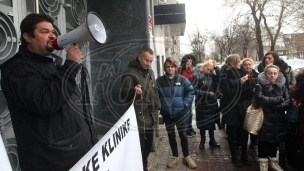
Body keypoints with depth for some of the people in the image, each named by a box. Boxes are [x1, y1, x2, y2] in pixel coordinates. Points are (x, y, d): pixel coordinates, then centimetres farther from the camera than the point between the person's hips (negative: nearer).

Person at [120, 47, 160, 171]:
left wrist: (157, 107, 15)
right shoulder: (130, 74, -13)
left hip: (151, 118, 8)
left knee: (147, 147, 19)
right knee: (139, 149, -5)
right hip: (138, 119, -7)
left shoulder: (150, 72, 12)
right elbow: (124, 96, -22)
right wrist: (133, 90, -42)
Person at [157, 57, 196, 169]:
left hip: (180, 112, -1)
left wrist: (185, 104, -11)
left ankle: (186, 157, 28)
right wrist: (159, 106, -8)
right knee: (171, 135, 13)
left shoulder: (182, 79, -5)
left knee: (183, 135, 9)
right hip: (167, 114, 1)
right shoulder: (159, 81, -4)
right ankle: (175, 157, 29)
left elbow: (190, 92, -3)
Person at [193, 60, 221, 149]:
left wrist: (216, 67, -17)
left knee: (211, 122, 14)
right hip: (201, 104, -4)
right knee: (202, 123, 8)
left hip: (212, 103, 4)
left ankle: (212, 140, 29)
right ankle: (202, 141, 24)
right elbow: (194, 90, -15)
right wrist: (207, 93, -16)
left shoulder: (212, 75, 2)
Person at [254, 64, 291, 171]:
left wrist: (275, 107, -18)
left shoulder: (282, 86, 6)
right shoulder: (260, 86, -5)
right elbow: (261, 99, -21)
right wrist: (279, 99, -13)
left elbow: (289, 102, -4)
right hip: (264, 119, -4)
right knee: (264, 140, 3)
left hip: (279, 119, 4)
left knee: (276, 140, 14)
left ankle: (273, 161, 32)